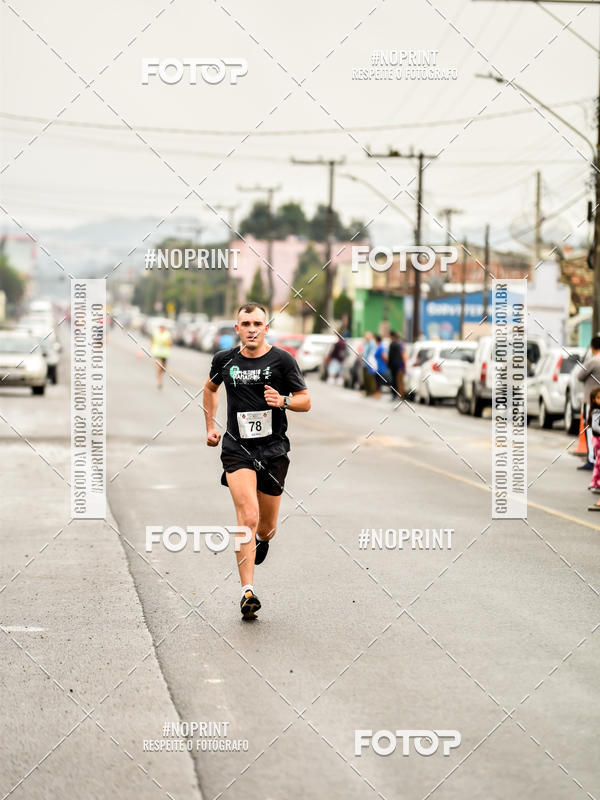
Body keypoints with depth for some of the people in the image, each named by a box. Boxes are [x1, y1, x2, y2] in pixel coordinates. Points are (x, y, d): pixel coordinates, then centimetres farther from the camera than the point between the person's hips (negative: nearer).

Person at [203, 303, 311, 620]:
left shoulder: (282, 360, -3)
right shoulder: (224, 360, 4)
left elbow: (306, 401, 1)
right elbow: (210, 388, 25)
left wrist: (283, 401, -19)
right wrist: (210, 426, 19)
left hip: (273, 449, 0)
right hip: (237, 448, 0)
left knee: (266, 529, 10)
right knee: (248, 518, -20)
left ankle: (261, 539, 50)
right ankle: (247, 591, -20)